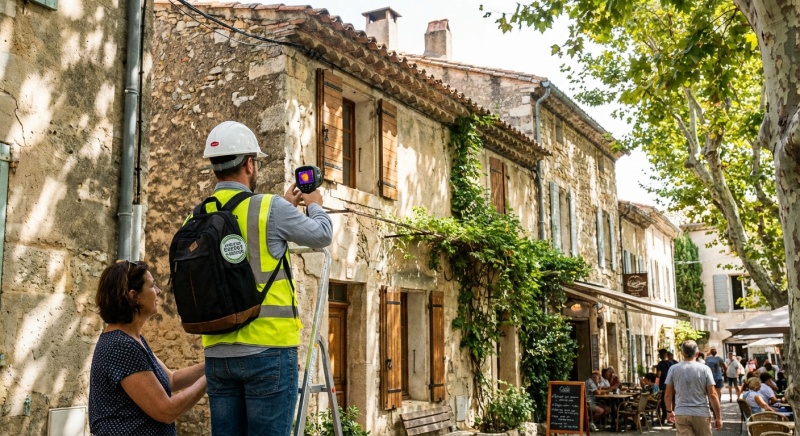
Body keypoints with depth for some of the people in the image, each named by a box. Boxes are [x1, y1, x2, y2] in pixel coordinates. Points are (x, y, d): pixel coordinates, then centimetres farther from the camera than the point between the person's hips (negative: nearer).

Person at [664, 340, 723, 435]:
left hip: (681, 414, 1)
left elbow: (668, 395, 4)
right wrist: (718, 417, 1)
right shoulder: (704, 369, -4)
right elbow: (712, 395, -6)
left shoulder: (673, 369, 0)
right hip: (701, 414, -1)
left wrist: (669, 411, 20)